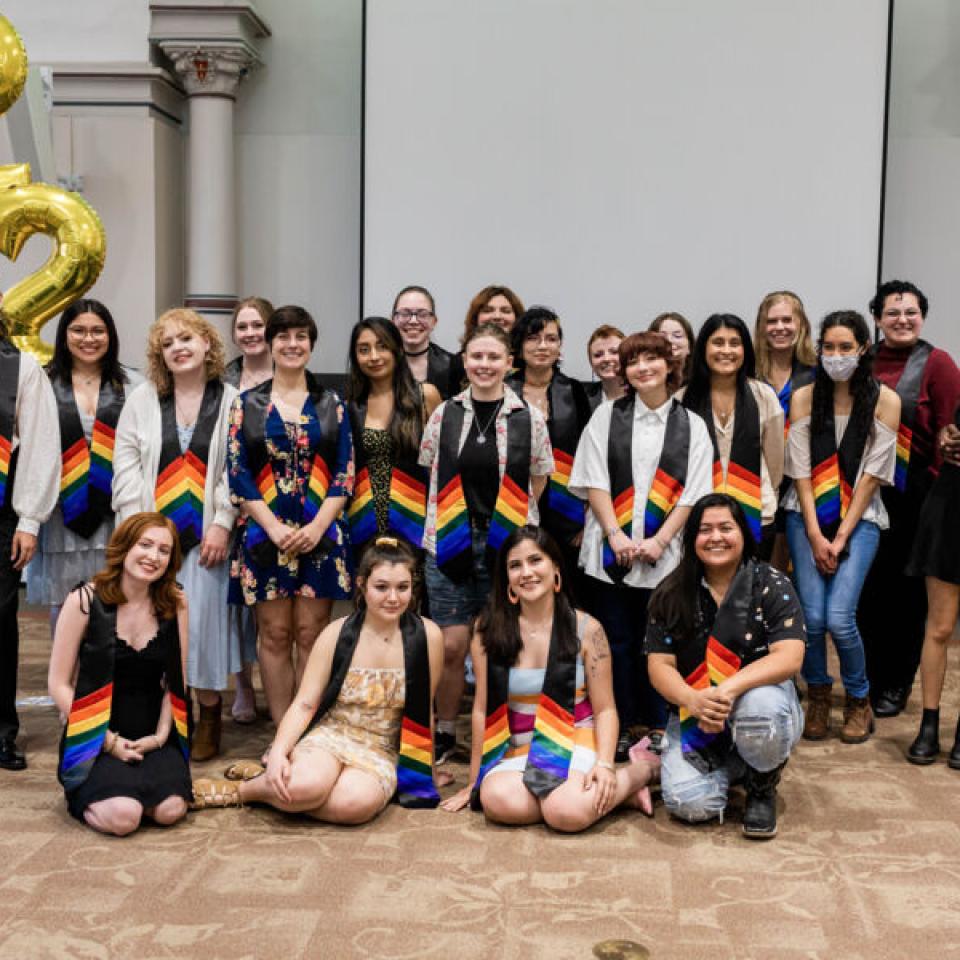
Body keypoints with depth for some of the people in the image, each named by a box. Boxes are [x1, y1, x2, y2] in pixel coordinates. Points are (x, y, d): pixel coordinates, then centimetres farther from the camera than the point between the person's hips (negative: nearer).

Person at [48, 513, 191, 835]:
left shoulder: (175, 605, 3)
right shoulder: (84, 600, -7)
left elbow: (174, 681, 7)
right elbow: (59, 685, -5)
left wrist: (160, 735, -7)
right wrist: (108, 741, -11)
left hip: (152, 738, 3)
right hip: (95, 738, -3)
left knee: (170, 811, -23)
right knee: (123, 817, -26)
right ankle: (83, 795, 10)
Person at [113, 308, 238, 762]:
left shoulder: (231, 401, 3)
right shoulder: (141, 400, 9)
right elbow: (126, 468, 5)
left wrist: (222, 524, -9)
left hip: (208, 535, -2)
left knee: (203, 618, -5)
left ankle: (209, 718, 10)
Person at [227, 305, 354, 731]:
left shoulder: (331, 405, 9)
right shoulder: (247, 404, 7)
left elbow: (344, 474, 4)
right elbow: (237, 473, 1)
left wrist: (317, 527, -10)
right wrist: (274, 527, -9)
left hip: (321, 534, 0)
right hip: (265, 533, 0)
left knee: (311, 635, 1)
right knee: (274, 635, 3)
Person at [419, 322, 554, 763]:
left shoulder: (528, 418, -1)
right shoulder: (445, 413, 3)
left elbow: (539, 478, 9)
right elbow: (430, 472, 14)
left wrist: (510, 514, 6)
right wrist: (455, 512, 10)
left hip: (507, 545, -1)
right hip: (449, 543, 1)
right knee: (451, 646, 1)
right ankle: (445, 733, 19)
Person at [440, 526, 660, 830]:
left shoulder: (586, 629, -3)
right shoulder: (489, 629, -1)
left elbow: (605, 709, 0)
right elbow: (481, 708, 2)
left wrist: (605, 764, -17)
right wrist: (474, 782, 4)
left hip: (573, 740, -2)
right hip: (517, 748, 2)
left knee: (566, 812, -33)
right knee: (497, 800, -32)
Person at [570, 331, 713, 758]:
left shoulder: (692, 426, 6)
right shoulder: (606, 415, 6)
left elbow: (692, 493, 1)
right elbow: (593, 481, 0)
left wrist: (659, 540, -10)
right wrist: (616, 535, -10)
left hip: (662, 552, 0)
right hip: (609, 549, 0)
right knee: (615, 640, 4)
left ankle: (657, 727, 17)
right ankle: (620, 728, 15)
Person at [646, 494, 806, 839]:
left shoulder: (771, 585, -6)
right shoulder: (671, 595, 1)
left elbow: (789, 656, -17)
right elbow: (660, 664, -4)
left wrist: (729, 689, -32)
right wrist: (692, 700, -27)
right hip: (694, 714, 2)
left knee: (760, 705, -39)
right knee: (690, 804, -23)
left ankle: (763, 788, -5)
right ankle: (732, 767, 15)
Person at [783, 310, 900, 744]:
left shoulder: (885, 401, -4)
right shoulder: (804, 398, 0)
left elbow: (872, 475, -5)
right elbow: (800, 471, -2)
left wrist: (842, 537, -9)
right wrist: (816, 537, -8)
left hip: (859, 518, -1)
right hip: (807, 517, 1)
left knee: (839, 618, -13)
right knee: (812, 616, -9)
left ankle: (858, 699, 14)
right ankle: (818, 696, 18)